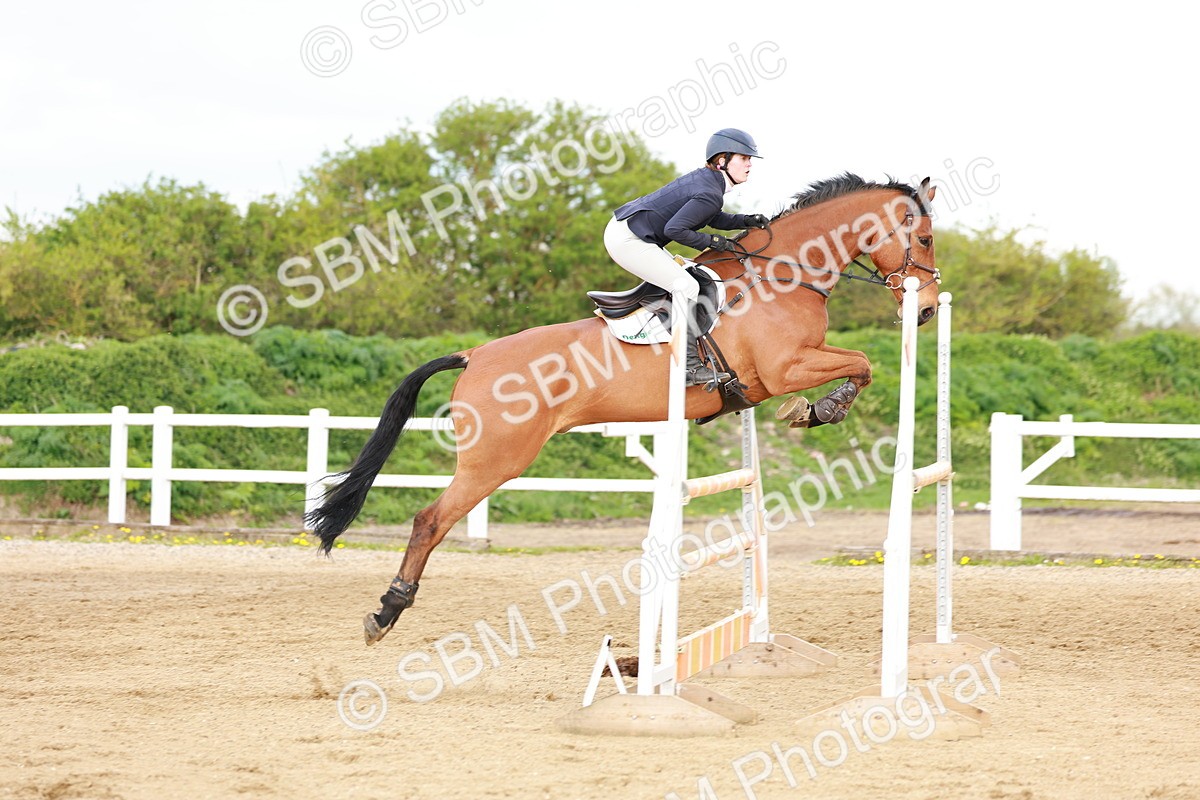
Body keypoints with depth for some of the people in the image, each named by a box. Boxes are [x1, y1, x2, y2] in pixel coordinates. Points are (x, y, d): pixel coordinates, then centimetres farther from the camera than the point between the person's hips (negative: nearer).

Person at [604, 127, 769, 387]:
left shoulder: (705, 178, 12)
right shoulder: (710, 194, -19)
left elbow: (714, 219, 26)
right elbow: (674, 229, -23)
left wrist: (746, 221, 10)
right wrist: (711, 242, -13)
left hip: (623, 228, 11)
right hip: (627, 239, -11)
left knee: (683, 272, 22)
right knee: (687, 287, -15)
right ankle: (689, 366, -18)